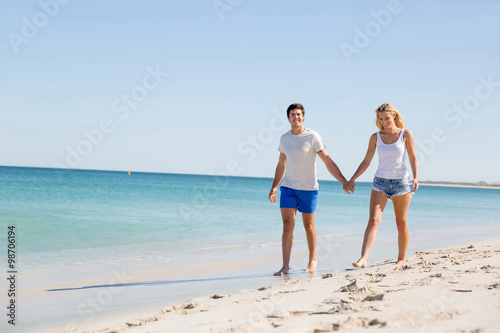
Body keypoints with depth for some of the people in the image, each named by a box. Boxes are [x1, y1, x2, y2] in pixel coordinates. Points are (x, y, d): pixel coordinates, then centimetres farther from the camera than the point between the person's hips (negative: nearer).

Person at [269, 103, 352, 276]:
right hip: (288, 187, 3)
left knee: (308, 225, 8)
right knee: (287, 225, -8)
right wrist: (274, 187, 18)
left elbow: (328, 161, -7)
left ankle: (312, 260, 27)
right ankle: (285, 266, -9)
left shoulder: (313, 137, -7)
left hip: (308, 188, -3)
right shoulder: (284, 138, 8)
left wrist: (343, 181, -14)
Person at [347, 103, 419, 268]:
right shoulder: (375, 137, 5)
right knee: (373, 220, -14)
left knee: (401, 223, 8)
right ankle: (364, 258, -24)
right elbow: (366, 162, 9)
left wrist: (415, 177, -16)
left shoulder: (405, 134, 1)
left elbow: (413, 159, -1)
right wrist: (352, 179, 2)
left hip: (401, 181, -1)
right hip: (380, 181, 1)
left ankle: (401, 259, 22)